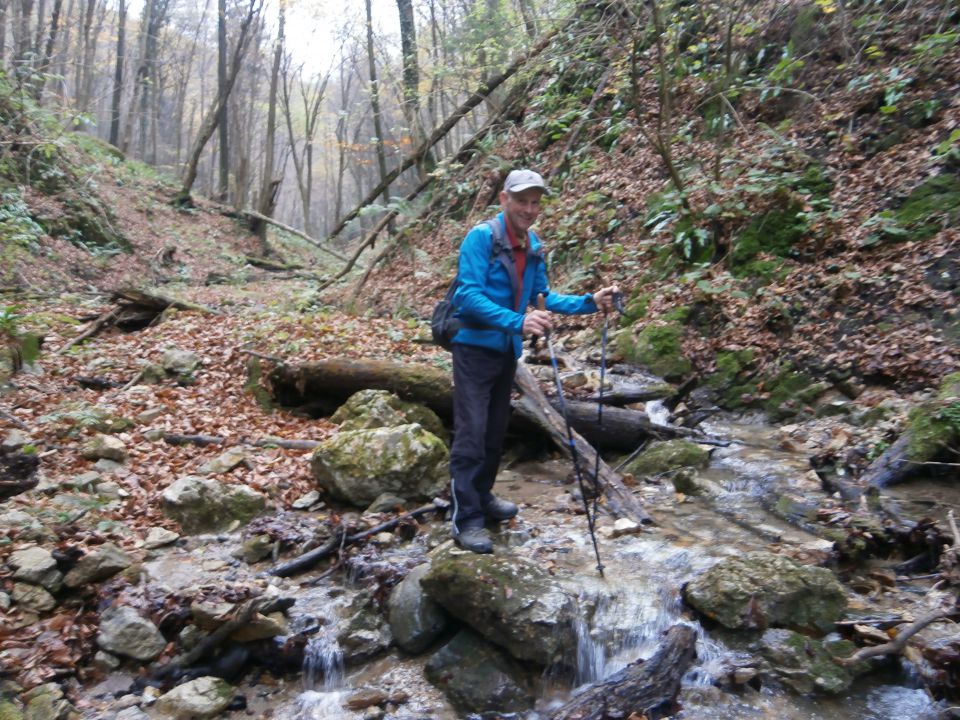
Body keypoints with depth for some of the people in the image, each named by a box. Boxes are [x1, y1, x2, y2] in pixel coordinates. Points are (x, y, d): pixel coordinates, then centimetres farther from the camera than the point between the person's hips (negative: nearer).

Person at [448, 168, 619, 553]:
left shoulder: (533, 246, 7)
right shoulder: (481, 237, -15)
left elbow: (542, 297, 13)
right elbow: (469, 295, -24)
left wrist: (589, 302, 1)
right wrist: (518, 321, -36)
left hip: (507, 349, 7)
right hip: (475, 346, -7)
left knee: (496, 430, 16)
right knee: (472, 433, -8)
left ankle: (483, 496, 32)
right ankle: (466, 519, -1)